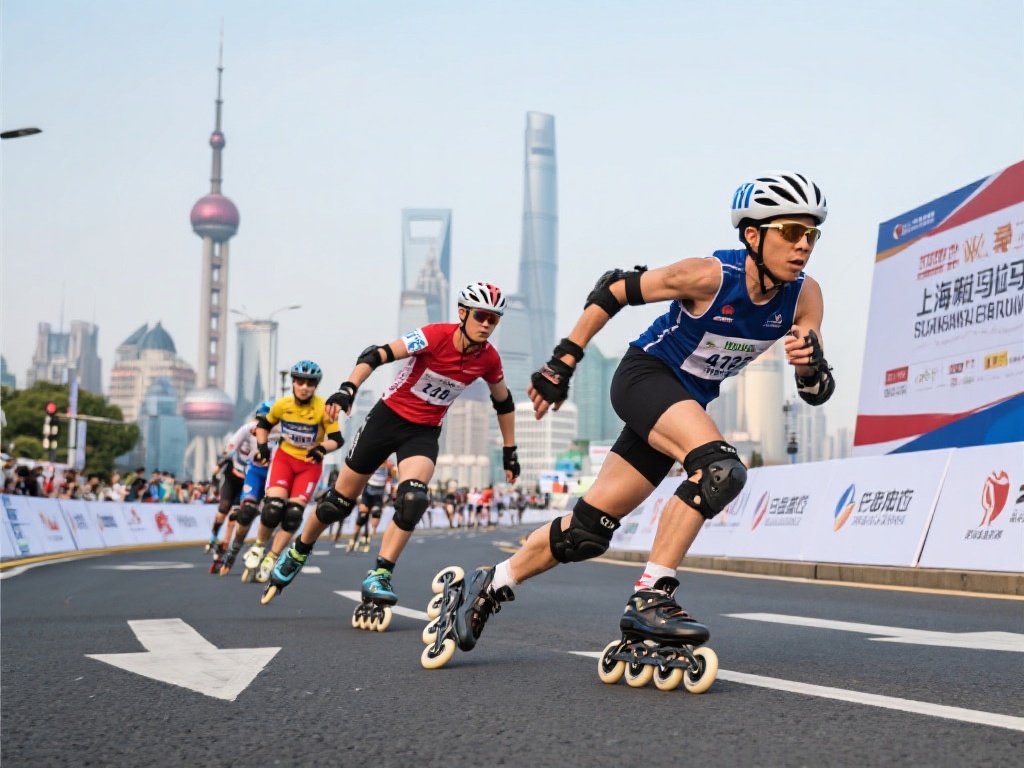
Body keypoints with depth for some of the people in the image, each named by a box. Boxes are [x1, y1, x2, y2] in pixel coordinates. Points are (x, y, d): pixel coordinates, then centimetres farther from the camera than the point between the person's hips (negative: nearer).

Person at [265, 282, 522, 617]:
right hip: (389, 416, -2)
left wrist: (509, 451, 14)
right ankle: (298, 552, 32)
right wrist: (348, 388, -42)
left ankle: (379, 577, -16)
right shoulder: (436, 336, -22)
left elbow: (504, 402, 10)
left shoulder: (489, 359, -9)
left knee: (412, 499, -26)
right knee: (340, 500, 6)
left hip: (424, 432, 2)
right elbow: (377, 354, -27)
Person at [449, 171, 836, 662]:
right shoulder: (709, 276, -25)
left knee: (590, 530, 4)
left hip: (686, 404, 6)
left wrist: (811, 362, -32)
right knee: (720, 468, -33)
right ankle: (649, 599, -26)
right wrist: (562, 363, -10)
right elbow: (614, 290, -13)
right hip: (644, 376, -6)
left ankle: (492, 585, 23)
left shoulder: (804, 296, -12)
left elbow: (818, 393, -8)